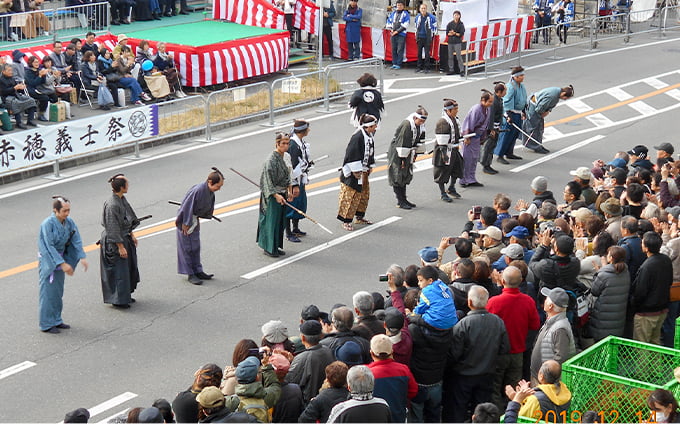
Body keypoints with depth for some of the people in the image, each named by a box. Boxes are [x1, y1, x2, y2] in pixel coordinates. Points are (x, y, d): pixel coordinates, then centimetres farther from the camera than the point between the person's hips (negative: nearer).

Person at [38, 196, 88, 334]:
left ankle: (56, 320, 26)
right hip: (47, 260, -7)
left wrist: (82, 257, -21)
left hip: (60, 258, 7)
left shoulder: (69, 223, -3)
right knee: (48, 292, -2)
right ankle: (46, 324, 7)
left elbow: (76, 240, -5)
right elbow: (49, 246, -25)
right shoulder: (47, 224, -22)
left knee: (58, 292, 14)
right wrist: (63, 263, -30)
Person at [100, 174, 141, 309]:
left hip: (124, 238, 10)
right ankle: (118, 299, 15)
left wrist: (131, 234, 19)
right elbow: (113, 229, -24)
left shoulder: (122, 199, 2)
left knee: (128, 267, 19)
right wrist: (120, 247, -21)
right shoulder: (112, 205, -26)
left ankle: (125, 296, 32)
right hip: (114, 243, -10)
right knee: (118, 271, 2)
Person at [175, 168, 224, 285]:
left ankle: (198, 271, 25)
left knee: (196, 247, 15)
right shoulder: (197, 190, -31)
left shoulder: (210, 192, -6)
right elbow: (187, 207, -25)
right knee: (187, 248, 2)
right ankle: (190, 274, 9)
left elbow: (209, 208, 11)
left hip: (195, 219, 8)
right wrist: (186, 224, -19)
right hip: (185, 220, -8)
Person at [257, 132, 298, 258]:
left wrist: (289, 191, 13)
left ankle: (276, 246, 24)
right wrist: (276, 195, -25)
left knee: (281, 221, 14)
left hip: (282, 193, 8)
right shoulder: (271, 159, -19)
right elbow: (268, 179, -21)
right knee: (272, 220, 0)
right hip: (273, 194, -8)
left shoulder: (287, 156, 6)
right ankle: (269, 248, 10)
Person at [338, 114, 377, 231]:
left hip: (363, 170, 10)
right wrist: (355, 171, -21)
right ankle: (346, 221, 3)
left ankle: (360, 216, 32)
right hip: (353, 172, -10)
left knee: (364, 193, 18)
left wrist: (370, 166, 19)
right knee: (350, 196, -4)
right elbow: (352, 154, -24)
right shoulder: (358, 137, -24)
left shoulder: (370, 136, 5)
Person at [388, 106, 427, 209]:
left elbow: (419, 140, 13)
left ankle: (403, 199, 23)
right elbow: (402, 143, -24)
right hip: (397, 154, -9)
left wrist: (414, 155, 14)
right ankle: (400, 201, 1)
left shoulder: (420, 125, 0)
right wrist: (402, 159, -20)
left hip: (407, 153, 9)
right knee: (398, 177, -3)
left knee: (406, 176, 14)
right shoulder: (406, 125, -26)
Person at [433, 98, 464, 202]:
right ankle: (443, 194, 15)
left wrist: (458, 148, 23)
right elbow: (442, 141, -22)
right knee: (442, 172, 3)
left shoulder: (456, 120, 8)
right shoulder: (442, 123, -21)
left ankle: (451, 188, 36)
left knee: (457, 169, 16)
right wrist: (444, 154, -24)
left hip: (454, 150, 9)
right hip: (445, 151, -9)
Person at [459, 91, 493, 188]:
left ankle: (471, 180, 19)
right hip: (470, 136, -8)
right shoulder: (476, 109, -21)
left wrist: (482, 138, 16)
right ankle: (463, 180, 6)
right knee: (467, 159, -2)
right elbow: (470, 124, -20)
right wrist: (467, 137, -19)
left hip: (477, 137, 8)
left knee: (475, 158, 12)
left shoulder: (487, 110, 6)